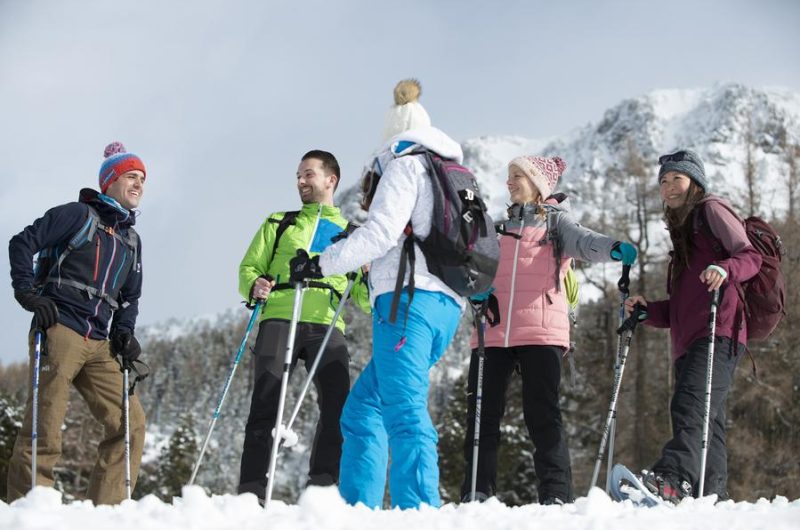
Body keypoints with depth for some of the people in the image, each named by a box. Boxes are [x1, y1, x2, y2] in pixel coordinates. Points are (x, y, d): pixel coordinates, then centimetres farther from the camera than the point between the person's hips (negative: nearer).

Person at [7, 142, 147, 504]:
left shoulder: (132, 240, 23)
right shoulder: (79, 214, 2)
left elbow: (129, 297, 29)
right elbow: (23, 243, -4)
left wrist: (124, 332, 11)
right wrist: (30, 294, -14)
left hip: (99, 345, 7)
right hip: (61, 330, -7)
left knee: (131, 423, -1)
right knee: (44, 430, -10)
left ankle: (106, 511, 1)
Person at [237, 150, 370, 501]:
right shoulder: (279, 223, 23)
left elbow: (362, 293, 17)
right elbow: (249, 267, 17)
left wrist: (372, 293, -6)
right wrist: (254, 286, -6)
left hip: (325, 324, 1)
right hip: (279, 317, -1)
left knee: (338, 404, -16)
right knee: (266, 402, -13)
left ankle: (323, 485, -10)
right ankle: (251, 489, -14)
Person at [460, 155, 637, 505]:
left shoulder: (555, 220, 10)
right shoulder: (502, 226, 25)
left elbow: (584, 242, -10)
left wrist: (613, 248, -32)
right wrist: (477, 288, -2)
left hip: (540, 331, -5)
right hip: (494, 330, 5)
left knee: (542, 414, -8)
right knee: (482, 412, 1)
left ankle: (556, 495, -7)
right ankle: (477, 494, 5)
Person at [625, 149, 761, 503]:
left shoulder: (711, 209, 9)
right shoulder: (681, 230, 32)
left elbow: (750, 256, -5)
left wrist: (725, 269, -25)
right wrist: (648, 311, 12)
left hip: (718, 333, -9)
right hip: (688, 341, 9)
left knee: (689, 406, -27)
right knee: (707, 422, 3)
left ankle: (674, 478, -43)